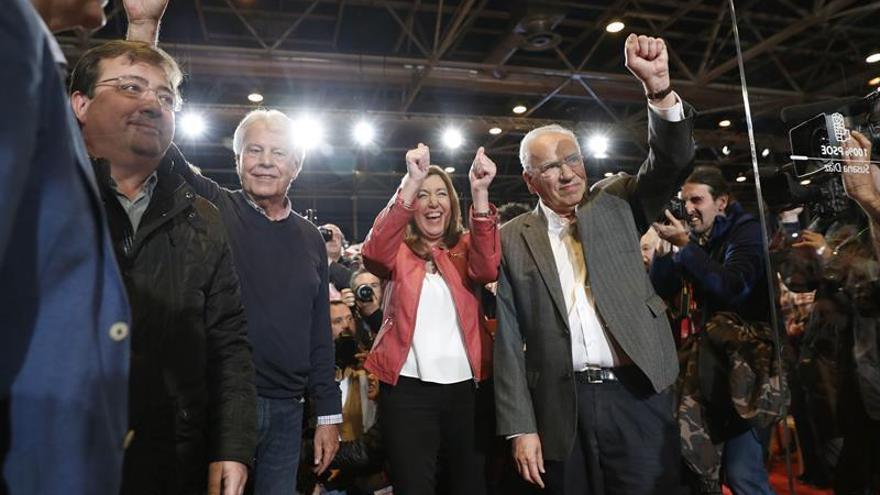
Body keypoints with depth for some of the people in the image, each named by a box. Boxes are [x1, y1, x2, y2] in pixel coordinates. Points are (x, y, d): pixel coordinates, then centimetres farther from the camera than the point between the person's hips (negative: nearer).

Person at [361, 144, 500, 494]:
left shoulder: (465, 248, 8)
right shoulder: (399, 251, 5)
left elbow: (488, 268, -14)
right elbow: (374, 253, -18)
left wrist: (480, 192, -27)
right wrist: (411, 182, -29)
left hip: (466, 386, 2)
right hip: (409, 388, -1)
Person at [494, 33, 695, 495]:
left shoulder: (616, 204, 8)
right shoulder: (512, 240, 2)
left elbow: (671, 161, -7)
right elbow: (508, 340, 1)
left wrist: (658, 86, -24)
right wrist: (520, 426, -3)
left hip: (637, 395, 1)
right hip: (562, 409, 0)